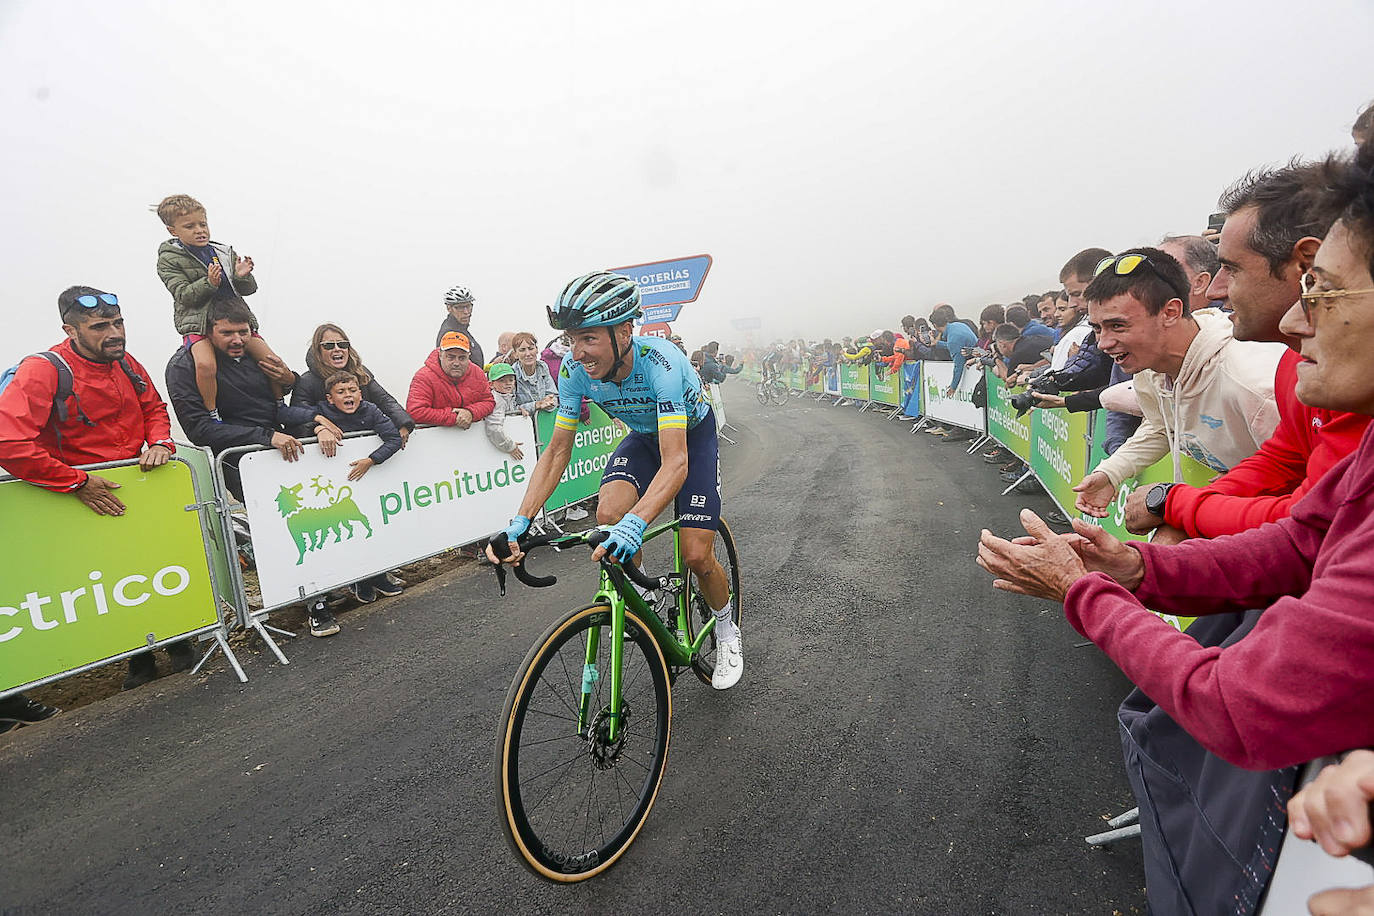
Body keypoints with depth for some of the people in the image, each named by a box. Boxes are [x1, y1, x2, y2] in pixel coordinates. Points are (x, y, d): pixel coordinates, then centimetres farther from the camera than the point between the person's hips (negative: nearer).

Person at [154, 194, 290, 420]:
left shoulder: (226, 252, 12)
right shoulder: (169, 260, 2)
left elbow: (249, 289, 11)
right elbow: (184, 295, -9)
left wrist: (242, 276, -12)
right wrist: (209, 283, -26)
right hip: (198, 324, -4)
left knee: (274, 362, -5)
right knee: (206, 365, -32)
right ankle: (212, 414, -15)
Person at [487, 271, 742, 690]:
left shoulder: (660, 363, -39)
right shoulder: (575, 370, -23)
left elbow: (675, 462, -47)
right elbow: (557, 452, -17)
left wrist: (635, 523, -63)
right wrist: (520, 521, -29)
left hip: (693, 435, -4)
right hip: (644, 436, 4)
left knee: (697, 557, -12)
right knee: (608, 514, -25)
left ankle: (726, 628, 20)